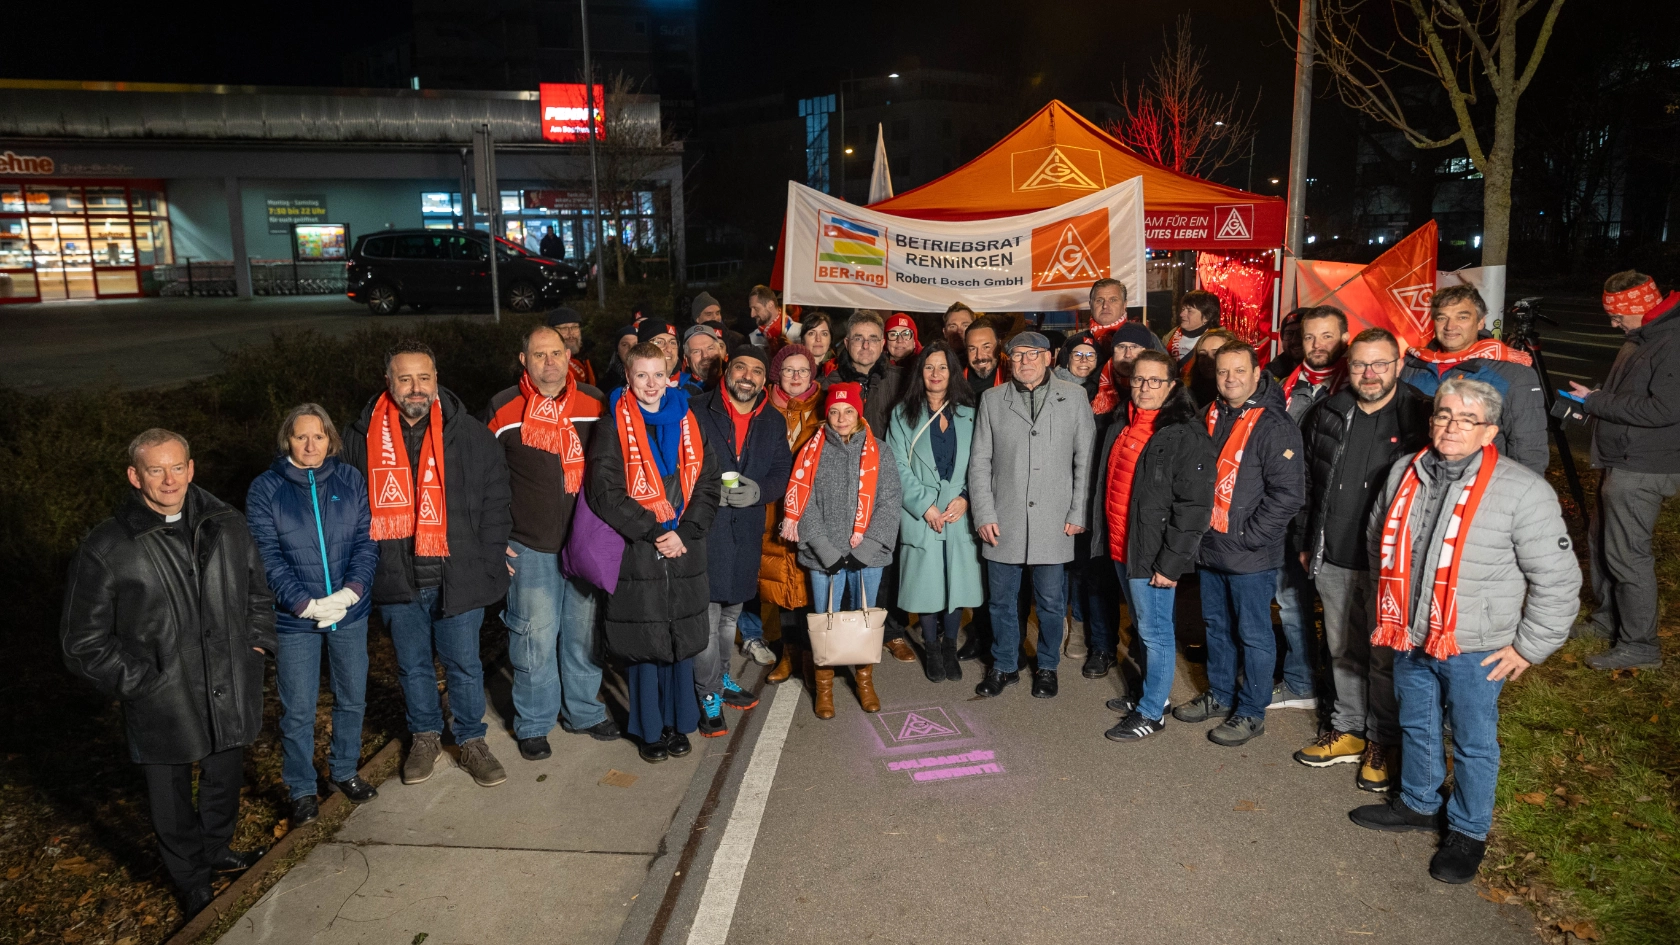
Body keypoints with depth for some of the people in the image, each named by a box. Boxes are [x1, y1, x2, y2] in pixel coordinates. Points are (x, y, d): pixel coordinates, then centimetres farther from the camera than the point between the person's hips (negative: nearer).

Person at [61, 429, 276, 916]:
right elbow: (84, 643, -8)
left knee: (225, 781, 25)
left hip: (229, 692, 4)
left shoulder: (226, 525, 0)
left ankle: (216, 851, 51)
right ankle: (194, 886, 36)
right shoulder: (105, 549, -13)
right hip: (161, 707, -4)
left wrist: (255, 643, 5)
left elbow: (257, 590, 15)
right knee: (172, 802, 14)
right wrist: (140, 679, -13)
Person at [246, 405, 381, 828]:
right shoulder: (265, 489, -6)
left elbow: (366, 540, -2)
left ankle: (344, 772, 37)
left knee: (352, 698, 16)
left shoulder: (350, 480, -1)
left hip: (350, 612, 3)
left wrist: (350, 591, -16)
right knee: (298, 710, 6)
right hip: (294, 619, -2)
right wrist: (305, 604, -18)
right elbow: (267, 557, -10)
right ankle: (301, 790, 26)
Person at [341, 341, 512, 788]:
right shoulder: (362, 436, 0)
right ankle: (425, 735, 38)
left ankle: (471, 739, 29)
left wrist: (489, 563, -7)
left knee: (464, 665, 10)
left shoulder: (470, 435, -6)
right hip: (396, 581, 2)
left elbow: (496, 502, -2)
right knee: (412, 666, 18)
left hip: (457, 578, -2)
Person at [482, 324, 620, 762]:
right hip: (530, 548, -2)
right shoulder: (503, 410, -3)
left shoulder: (595, 404, 3)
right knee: (535, 639, 2)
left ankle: (583, 712, 31)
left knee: (584, 634, 13)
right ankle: (533, 724, 20)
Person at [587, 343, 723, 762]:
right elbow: (605, 492, -10)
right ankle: (649, 729, 19)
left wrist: (684, 532, -7)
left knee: (682, 640, 10)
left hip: (684, 551, 3)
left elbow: (709, 485, 6)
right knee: (644, 644, 2)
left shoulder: (689, 424, 8)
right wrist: (654, 531, -14)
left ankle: (677, 722, 26)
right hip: (637, 554, -3)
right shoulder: (615, 429, -3)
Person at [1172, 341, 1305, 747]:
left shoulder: (1274, 426, -15)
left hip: (1251, 555, -7)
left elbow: (1289, 494, -18)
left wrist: (1246, 535, -16)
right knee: (1217, 625, 19)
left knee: (1253, 634, 6)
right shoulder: (1210, 417, 7)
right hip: (1210, 547, 7)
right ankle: (1219, 696, 36)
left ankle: (1252, 712, 20)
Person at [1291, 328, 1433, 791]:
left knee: (1387, 657, 6)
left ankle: (1385, 744, 23)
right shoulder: (1327, 414, 6)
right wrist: (1304, 541, 13)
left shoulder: (1421, 418, -8)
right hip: (1333, 560, 5)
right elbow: (1305, 483, 13)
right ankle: (1348, 731, 32)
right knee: (1343, 650, 16)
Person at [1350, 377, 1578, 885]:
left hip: (1474, 650, -5)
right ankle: (1418, 804, 44)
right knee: (1416, 727, 22)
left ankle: (1468, 832, 31)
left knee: (1473, 743, 12)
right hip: (1410, 638, 5)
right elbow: (1379, 543, 17)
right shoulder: (1405, 472, 0)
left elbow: (1558, 580, -13)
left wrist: (1528, 647, -10)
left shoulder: (1522, 490, -17)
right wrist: (1391, 611, 18)